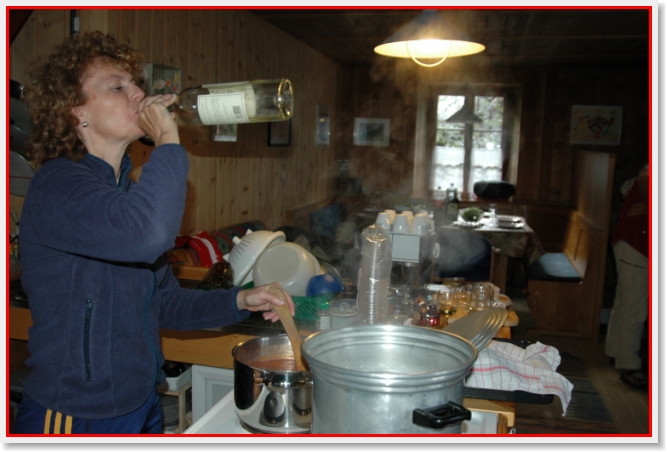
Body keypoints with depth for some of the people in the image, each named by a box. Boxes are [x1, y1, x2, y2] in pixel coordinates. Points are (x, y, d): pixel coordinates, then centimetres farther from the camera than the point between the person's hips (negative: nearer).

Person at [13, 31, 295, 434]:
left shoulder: (126, 189, 8)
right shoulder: (58, 185, -19)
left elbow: (163, 301, 10)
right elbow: (147, 234, -41)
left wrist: (239, 301, -4)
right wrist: (168, 141, -26)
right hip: (74, 418, -8)